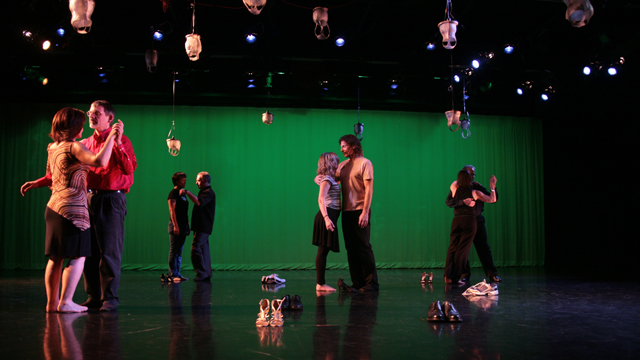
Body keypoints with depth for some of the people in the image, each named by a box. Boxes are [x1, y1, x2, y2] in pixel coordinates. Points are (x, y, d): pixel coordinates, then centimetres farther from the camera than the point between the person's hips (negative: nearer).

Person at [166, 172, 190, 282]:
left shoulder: (183, 193, 18)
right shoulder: (173, 193, -7)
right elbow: (172, 210, -14)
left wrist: (187, 226, 17)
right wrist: (175, 225, -20)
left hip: (183, 226, 8)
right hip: (176, 225, -8)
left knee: (179, 251, 9)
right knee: (174, 250, -6)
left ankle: (177, 274, 13)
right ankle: (172, 274, -4)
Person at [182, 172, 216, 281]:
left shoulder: (209, 193, -12)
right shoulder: (204, 192, 21)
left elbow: (198, 202, -29)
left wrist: (187, 192, -25)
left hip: (203, 227, -10)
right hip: (201, 227, 10)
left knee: (196, 249, -13)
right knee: (204, 250, 11)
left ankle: (201, 273, -11)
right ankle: (207, 273, 15)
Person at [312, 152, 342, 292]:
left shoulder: (331, 179, 20)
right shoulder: (327, 179, -9)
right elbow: (321, 199, -19)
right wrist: (326, 217, -30)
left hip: (329, 216, 10)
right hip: (327, 215, -10)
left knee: (323, 251, 8)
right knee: (323, 250, -8)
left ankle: (320, 283, 11)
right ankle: (320, 284, -7)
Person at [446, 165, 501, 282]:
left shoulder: (478, 187, 8)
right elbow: (449, 202, -13)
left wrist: (494, 188, -12)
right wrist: (463, 201, -27)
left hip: (477, 220, 1)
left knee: (484, 247, -1)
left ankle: (492, 274, 3)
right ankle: (465, 273, 17)